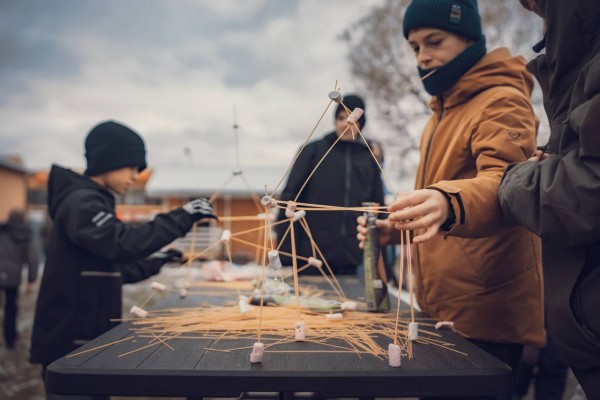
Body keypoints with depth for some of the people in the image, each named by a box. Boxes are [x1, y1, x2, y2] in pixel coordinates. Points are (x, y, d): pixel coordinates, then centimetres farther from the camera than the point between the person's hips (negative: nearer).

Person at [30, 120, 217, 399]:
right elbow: (124, 243, -32)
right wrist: (182, 217, -30)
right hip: (69, 341, -10)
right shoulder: (81, 203, -15)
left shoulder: (94, 202, 16)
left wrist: (154, 262, 9)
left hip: (88, 337, 10)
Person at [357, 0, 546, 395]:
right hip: (442, 310, 9)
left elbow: (502, 185, -29)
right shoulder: (444, 110, 18)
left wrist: (448, 203, -50)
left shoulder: (502, 102, -11)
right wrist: (395, 227, 9)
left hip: (483, 313, -9)